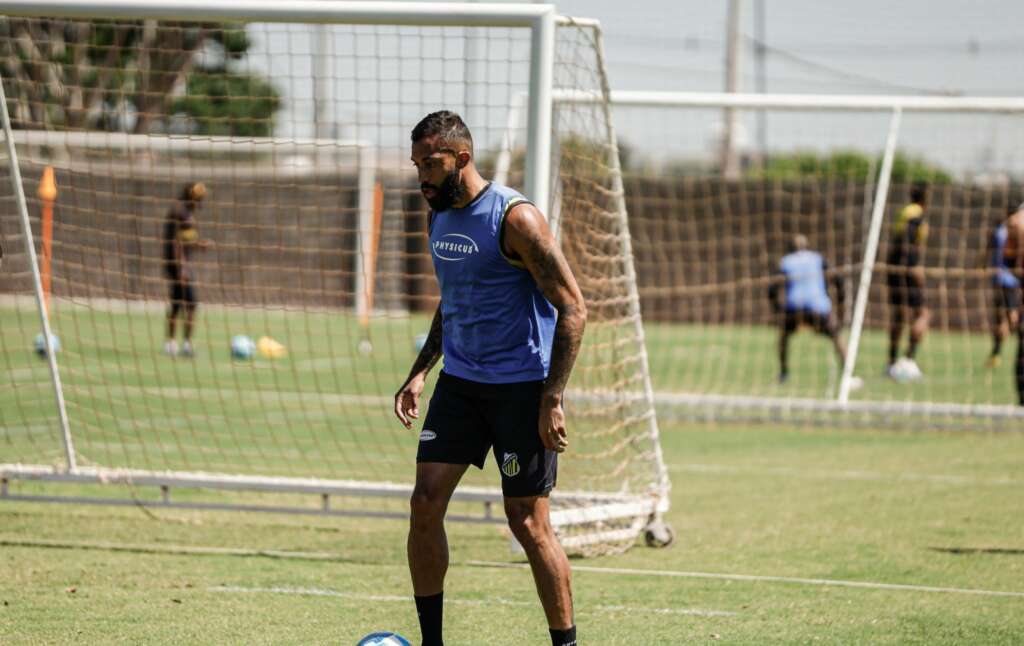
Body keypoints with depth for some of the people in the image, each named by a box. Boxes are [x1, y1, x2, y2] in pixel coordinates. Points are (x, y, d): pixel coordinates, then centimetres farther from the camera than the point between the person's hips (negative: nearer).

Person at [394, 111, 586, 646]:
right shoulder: (439, 217, 9)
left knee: (528, 523, -4)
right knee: (425, 503, -3)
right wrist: (421, 371, 13)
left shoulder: (516, 219, -16)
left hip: (521, 386, -7)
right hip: (459, 381, 7)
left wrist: (552, 398, -20)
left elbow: (572, 307, -16)